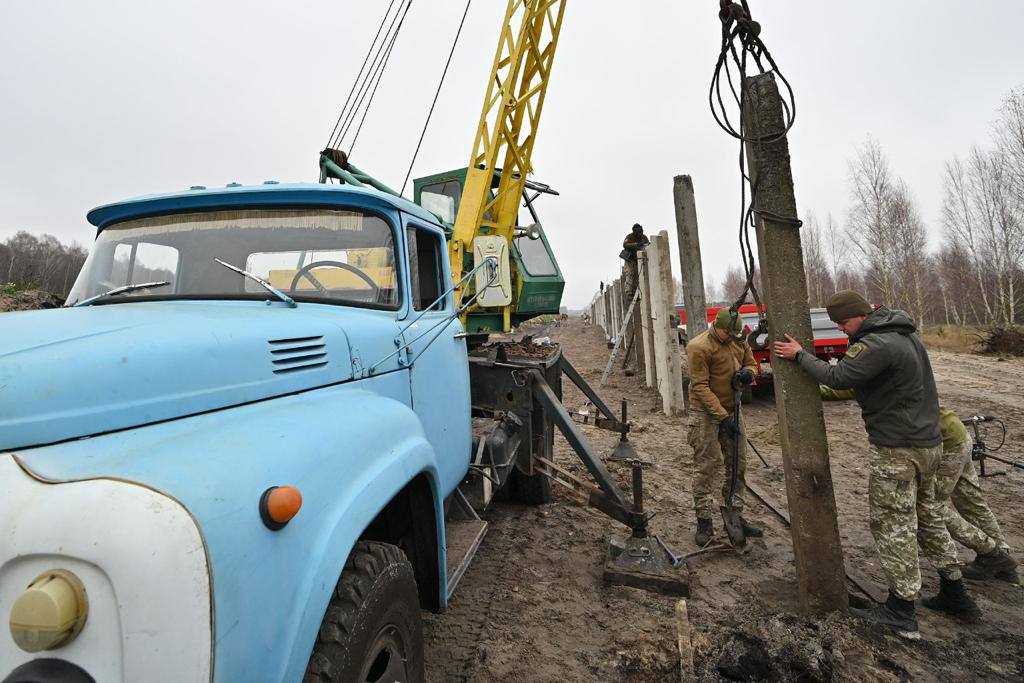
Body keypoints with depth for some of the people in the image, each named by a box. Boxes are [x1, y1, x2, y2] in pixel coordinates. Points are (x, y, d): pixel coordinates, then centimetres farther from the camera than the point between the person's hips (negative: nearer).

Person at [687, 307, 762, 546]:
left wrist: (747, 373, -11)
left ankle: (735, 516, 26)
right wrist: (722, 417, -23)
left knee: (738, 464, 12)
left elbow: (751, 364, 15)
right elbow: (700, 387, -20)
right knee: (706, 467, -3)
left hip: (731, 410, 7)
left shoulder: (739, 341, 3)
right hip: (706, 413, -7)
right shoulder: (699, 347, -18)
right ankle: (704, 522, 6)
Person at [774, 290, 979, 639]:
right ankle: (955, 594, 33)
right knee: (928, 516, 21)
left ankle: (902, 612, 9)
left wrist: (800, 355, -13)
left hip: (898, 450, -10)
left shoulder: (878, 345, -24)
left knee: (892, 525, 0)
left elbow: (836, 377, -24)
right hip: (928, 442, 10)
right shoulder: (904, 333, 10)